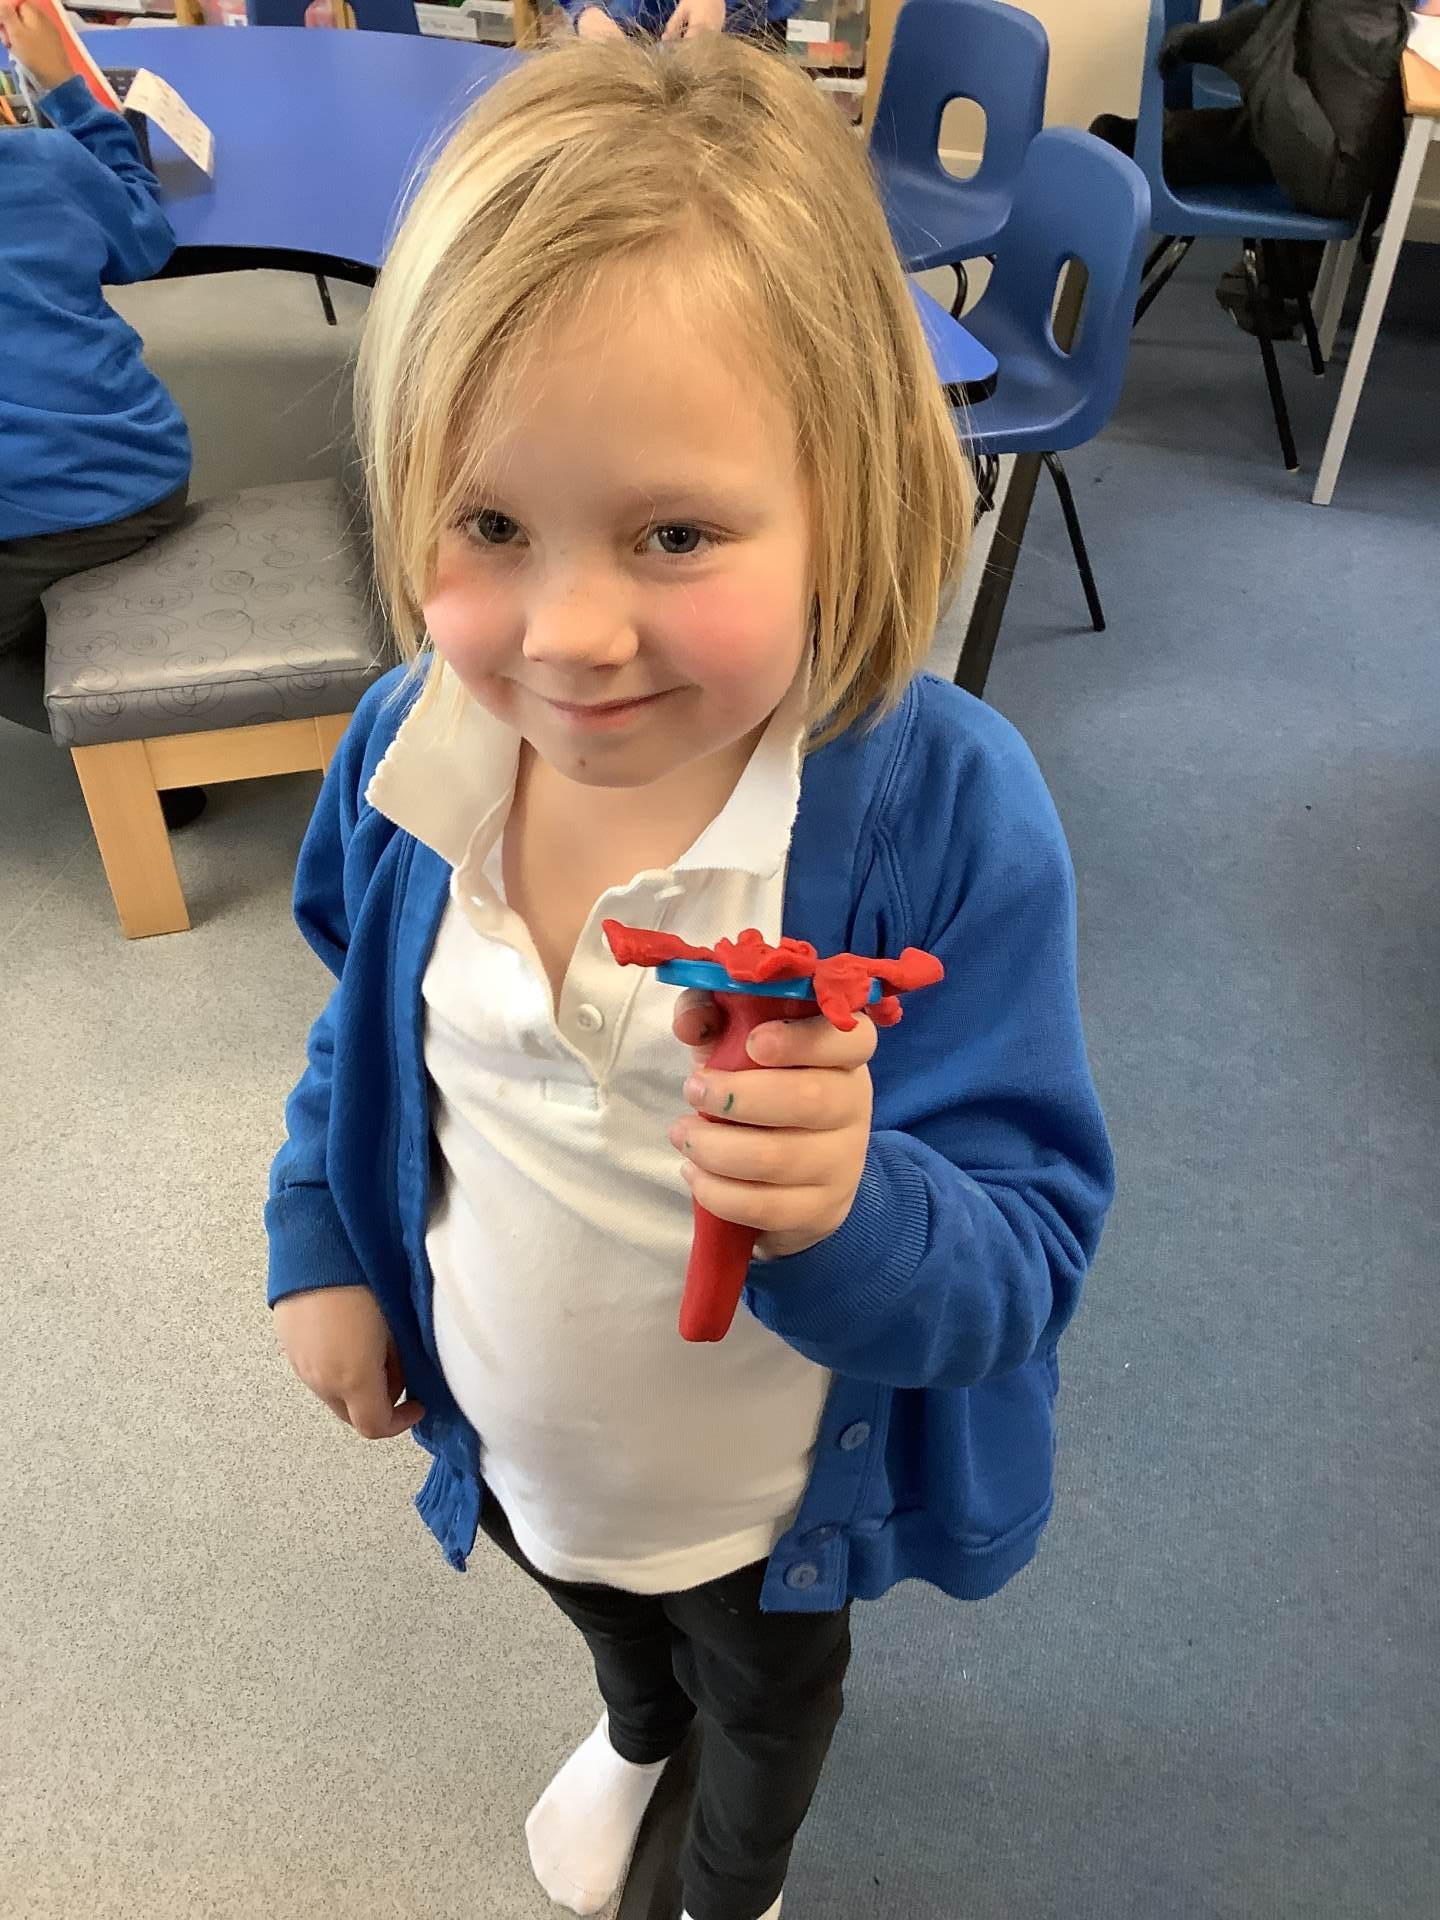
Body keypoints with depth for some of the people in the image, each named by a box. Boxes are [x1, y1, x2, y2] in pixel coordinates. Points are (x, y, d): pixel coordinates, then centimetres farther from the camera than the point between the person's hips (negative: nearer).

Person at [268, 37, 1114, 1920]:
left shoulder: (948, 814, -36)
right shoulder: (419, 743, -21)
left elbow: (1030, 1252, -31)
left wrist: (859, 1213, -51)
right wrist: (320, 1243, 2)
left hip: (773, 1496, -3)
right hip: (507, 1441, 4)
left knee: (767, 1694, 33)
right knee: (606, 1617, 38)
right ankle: (638, 1729, 77)